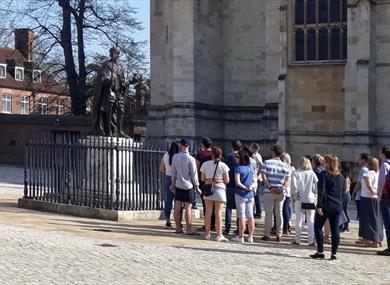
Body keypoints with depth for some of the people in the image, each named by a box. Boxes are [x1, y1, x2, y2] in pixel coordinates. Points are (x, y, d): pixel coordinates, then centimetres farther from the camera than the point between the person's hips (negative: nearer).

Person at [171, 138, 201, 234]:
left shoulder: (175, 157, 0)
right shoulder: (190, 159, -13)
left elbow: (173, 171, 10)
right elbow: (194, 174, -8)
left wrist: (173, 181, 24)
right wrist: (197, 187, -1)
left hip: (178, 184, 4)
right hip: (188, 185, -4)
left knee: (177, 207, 7)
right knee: (188, 207, -3)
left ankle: (178, 228, 13)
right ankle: (188, 229, -2)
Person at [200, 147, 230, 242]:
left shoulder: (205, 164, 2)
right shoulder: (223, 165, -5)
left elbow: (202, 178, 8)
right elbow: (227, 180, -3)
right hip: (219, 188, -3)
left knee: (208, 211, 8)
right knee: (218, 212, -2)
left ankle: (207, 233, 12)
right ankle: (219, 235, -3)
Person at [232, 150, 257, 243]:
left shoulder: (238, 168, -11)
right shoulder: (252, 167, 7)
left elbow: (238, 182, -18)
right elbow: (255, 181, 9)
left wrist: (245, 188, -6)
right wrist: (252, 186, -8)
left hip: (241, 194, -5)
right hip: (250, 194, 5)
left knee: (241, 216, -2)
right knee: (250, 216, 9)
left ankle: (240, 237, 2)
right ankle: (250, 237, 13)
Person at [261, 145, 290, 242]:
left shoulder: (267, 163, -3)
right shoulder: (285, 165, 6)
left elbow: (264, 176, -12)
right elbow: (287, 180, -1)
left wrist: (270, 187, -14)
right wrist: (282, 188, -11)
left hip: (269, 192, -2)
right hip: (280, 193, 3)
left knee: (268, 213, 3)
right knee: (279, 213, 9)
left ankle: (267, 234, 5)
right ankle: (279, 235, 10)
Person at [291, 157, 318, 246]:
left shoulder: (295, 173, -1)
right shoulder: (311, 173, 4)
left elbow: (293, 184, -15)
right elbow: (317, 184, -6)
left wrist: (294, 194, -4)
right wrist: (315, 193, 6)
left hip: (299, 199, -1)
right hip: (311, 199, 1)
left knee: (299, 219, 5)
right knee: (311, 220, 6)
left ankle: (297, 240, 6)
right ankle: (311, 240, 3)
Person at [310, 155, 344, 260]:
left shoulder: (324, 174, -8)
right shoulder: (341, 176, 11)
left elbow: (321, 191, -14)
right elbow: (343, 192, 14)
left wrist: (319, 205, -14)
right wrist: (340, 204, 18)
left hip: (326, 205, -5)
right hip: (337, 207, 5)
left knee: (318, 227, 5)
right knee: (335, 229, 5)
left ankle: (320, 252, 2)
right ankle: (334, 254, 4)